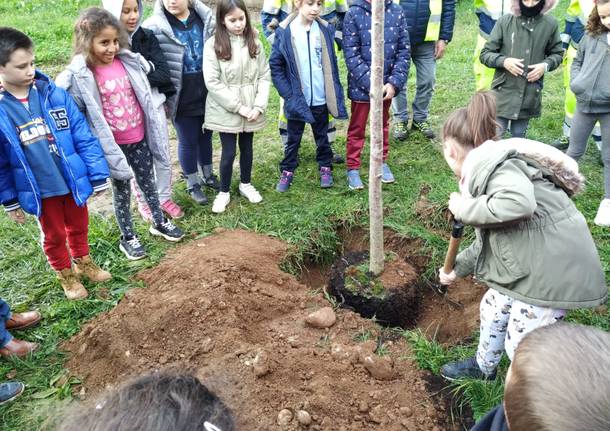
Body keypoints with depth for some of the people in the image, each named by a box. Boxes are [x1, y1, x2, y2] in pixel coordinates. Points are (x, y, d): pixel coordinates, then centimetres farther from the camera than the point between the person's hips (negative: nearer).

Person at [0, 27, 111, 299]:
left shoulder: (54, 95, -11)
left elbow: (83, 136, -8)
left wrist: (97, 176, -7)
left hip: (74, 181, 1)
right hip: (41, 191, -1)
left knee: (79, 226, 23)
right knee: (54, 236, 19)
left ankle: (83, 262, 49)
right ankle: (65, 275, 42)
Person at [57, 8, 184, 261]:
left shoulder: (128, 61, -4)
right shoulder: (79, 76, -17)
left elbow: (144, 97, 7)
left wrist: (153, 132, 10)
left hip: (139, 138, 4)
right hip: (113, 145, -4)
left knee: (148, 182, 20)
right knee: (122, 190, 13)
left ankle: (159, 222, 42)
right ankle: (127, 237, 31)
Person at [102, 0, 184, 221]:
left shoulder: (147, 37, 0)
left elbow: (164, 74, -8)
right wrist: (146, 75, -18)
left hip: (154, 106, 3)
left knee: (163, 158, 12)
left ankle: (164, 198, 32)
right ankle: (144, 201, 31)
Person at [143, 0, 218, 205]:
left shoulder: (205, 18, -1)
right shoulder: (155, 27, -13)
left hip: (206, 93, 4)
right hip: (181, 97, -3)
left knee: (205, 135, 19)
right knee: (188, 141, 9)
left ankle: (208, 175, 40)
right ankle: (193, 184, 28)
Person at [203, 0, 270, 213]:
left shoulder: (254, 42, 0)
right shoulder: (213, 45, -10)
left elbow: (264, 76, 0)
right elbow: (212, 82, -13)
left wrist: (259, 106, -11)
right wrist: (238, 107, -15)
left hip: (251, 110, 3)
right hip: (225, 110, -3)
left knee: (247, 147, 17)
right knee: (229, 152, 4)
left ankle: (246, 184, 38)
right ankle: (224, 192, 24)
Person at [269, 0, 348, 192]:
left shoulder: (325, 30, -2)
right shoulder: (285, 32, -9)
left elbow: (331, 64, 3)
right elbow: (275, 65, -6)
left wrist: (335, 93, -1)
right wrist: (288, 95, -11)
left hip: (321, 99, 2)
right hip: (297, 99, -2)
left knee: (322, 136, 18)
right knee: (293, 139, 13)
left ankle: (325, 167, 34)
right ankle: (287, 171, 28)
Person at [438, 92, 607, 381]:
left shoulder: (494, 162, -19)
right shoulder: (482, 168, 12)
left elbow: (519, 203, -41)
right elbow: (486, 238, 22)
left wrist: (463, 208, -25)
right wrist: (456, 269, 32)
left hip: (554, 267, -10)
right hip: (527, 260, 10)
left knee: (521, 343, 4)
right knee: (493, 307, 24)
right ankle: (484, 366, 49)